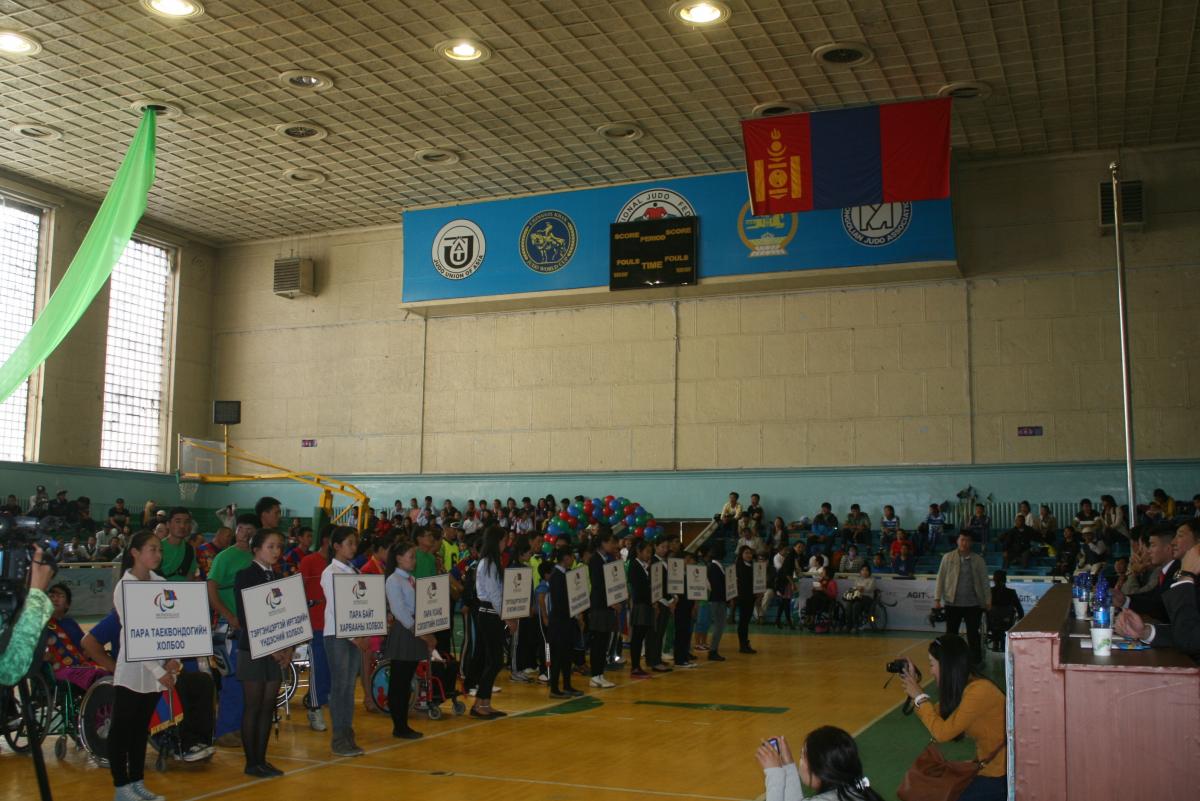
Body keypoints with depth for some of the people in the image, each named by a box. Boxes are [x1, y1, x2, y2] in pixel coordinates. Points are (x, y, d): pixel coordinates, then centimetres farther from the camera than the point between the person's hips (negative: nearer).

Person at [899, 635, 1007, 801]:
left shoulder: (978, 691, -24)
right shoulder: (961, 687, 3)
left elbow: (942, 733, -24)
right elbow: (935, 717, 8)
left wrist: (919, 696, -15)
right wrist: (915, 686, 3)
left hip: (1001, 773, -9)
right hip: (988, 766, 9)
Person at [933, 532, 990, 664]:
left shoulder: (978, 560, 3)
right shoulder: (948, 558, 1)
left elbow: (984, 580, 5)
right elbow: (940, 579, 2)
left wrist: (987, 601, 1)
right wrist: (937, 599, -3)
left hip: (973, 604, 0)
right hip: (953, 603, 0)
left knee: (973, 634, 5)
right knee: (951, 633, 6)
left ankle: (976, 662, 15)